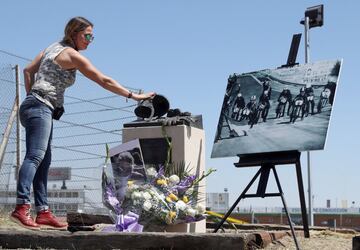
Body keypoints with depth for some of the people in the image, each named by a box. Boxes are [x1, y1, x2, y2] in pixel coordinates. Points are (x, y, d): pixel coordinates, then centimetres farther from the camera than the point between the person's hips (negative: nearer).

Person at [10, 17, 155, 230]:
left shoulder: (54, 47, 19)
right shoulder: (73, 55, -7)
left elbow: (28, 71, 19)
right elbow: (104, 81, -8)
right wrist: (133, 96, -4)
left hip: (33, 107, 10)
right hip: (41, 108, -10)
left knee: (44, 161, 6)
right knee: (35, 156, -20)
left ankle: (43, 212, 5)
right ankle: (22, 207, -31)